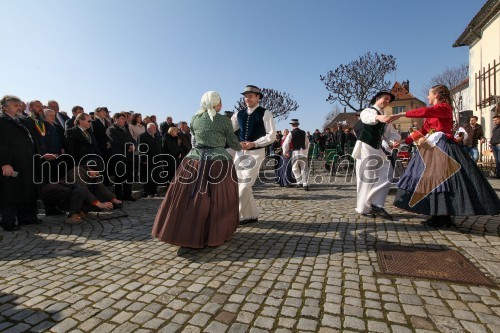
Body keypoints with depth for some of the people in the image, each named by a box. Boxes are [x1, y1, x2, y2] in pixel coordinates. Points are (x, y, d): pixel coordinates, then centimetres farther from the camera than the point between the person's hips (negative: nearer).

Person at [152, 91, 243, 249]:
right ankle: (214, 235, 16)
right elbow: (233, 143, 6)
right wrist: (241, 146, 26)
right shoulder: (224, 120, 0)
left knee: (190, 198, 9)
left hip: (195, 160, 3)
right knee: (217, 200, 7)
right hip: (218, 162, -3)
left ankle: (185, 233, 18)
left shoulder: (195, 118, 9)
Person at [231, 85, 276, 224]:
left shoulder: (265, 113, -5)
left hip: (256, 152, -6)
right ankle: (251, 214, 23)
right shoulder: (239, 114, 10)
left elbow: (272, 136, -12)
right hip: (240, 152, 6)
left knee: (245, 185, -9)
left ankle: (236, 215, 5)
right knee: (240, 184, 9)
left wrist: (253, 144, -22)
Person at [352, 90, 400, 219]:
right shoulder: (368, 111, -2)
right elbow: (367, 118, -28)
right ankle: (363, 208, 4)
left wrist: (394, 140, -12)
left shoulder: (384, 118, 22)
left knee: (385, 176, 0)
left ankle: (375, 205, 5)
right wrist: (378, 117, -50)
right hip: (365, 147, -8)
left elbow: (391, 132, 12)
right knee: (366, 178, -6)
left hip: (377, 149, 8)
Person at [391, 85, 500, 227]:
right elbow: (423, 131, 18)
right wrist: (405, 140, 14)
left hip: (442, 148, -9)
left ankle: (445, 216, -3)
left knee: (442, 178, -9)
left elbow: (425, 111, -24)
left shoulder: (444, 107, -6)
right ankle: (439, 214, 9)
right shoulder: (432, 112, 18)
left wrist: (403, 114, -24)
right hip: (432, 147, 9)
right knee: (432, 179, 5)